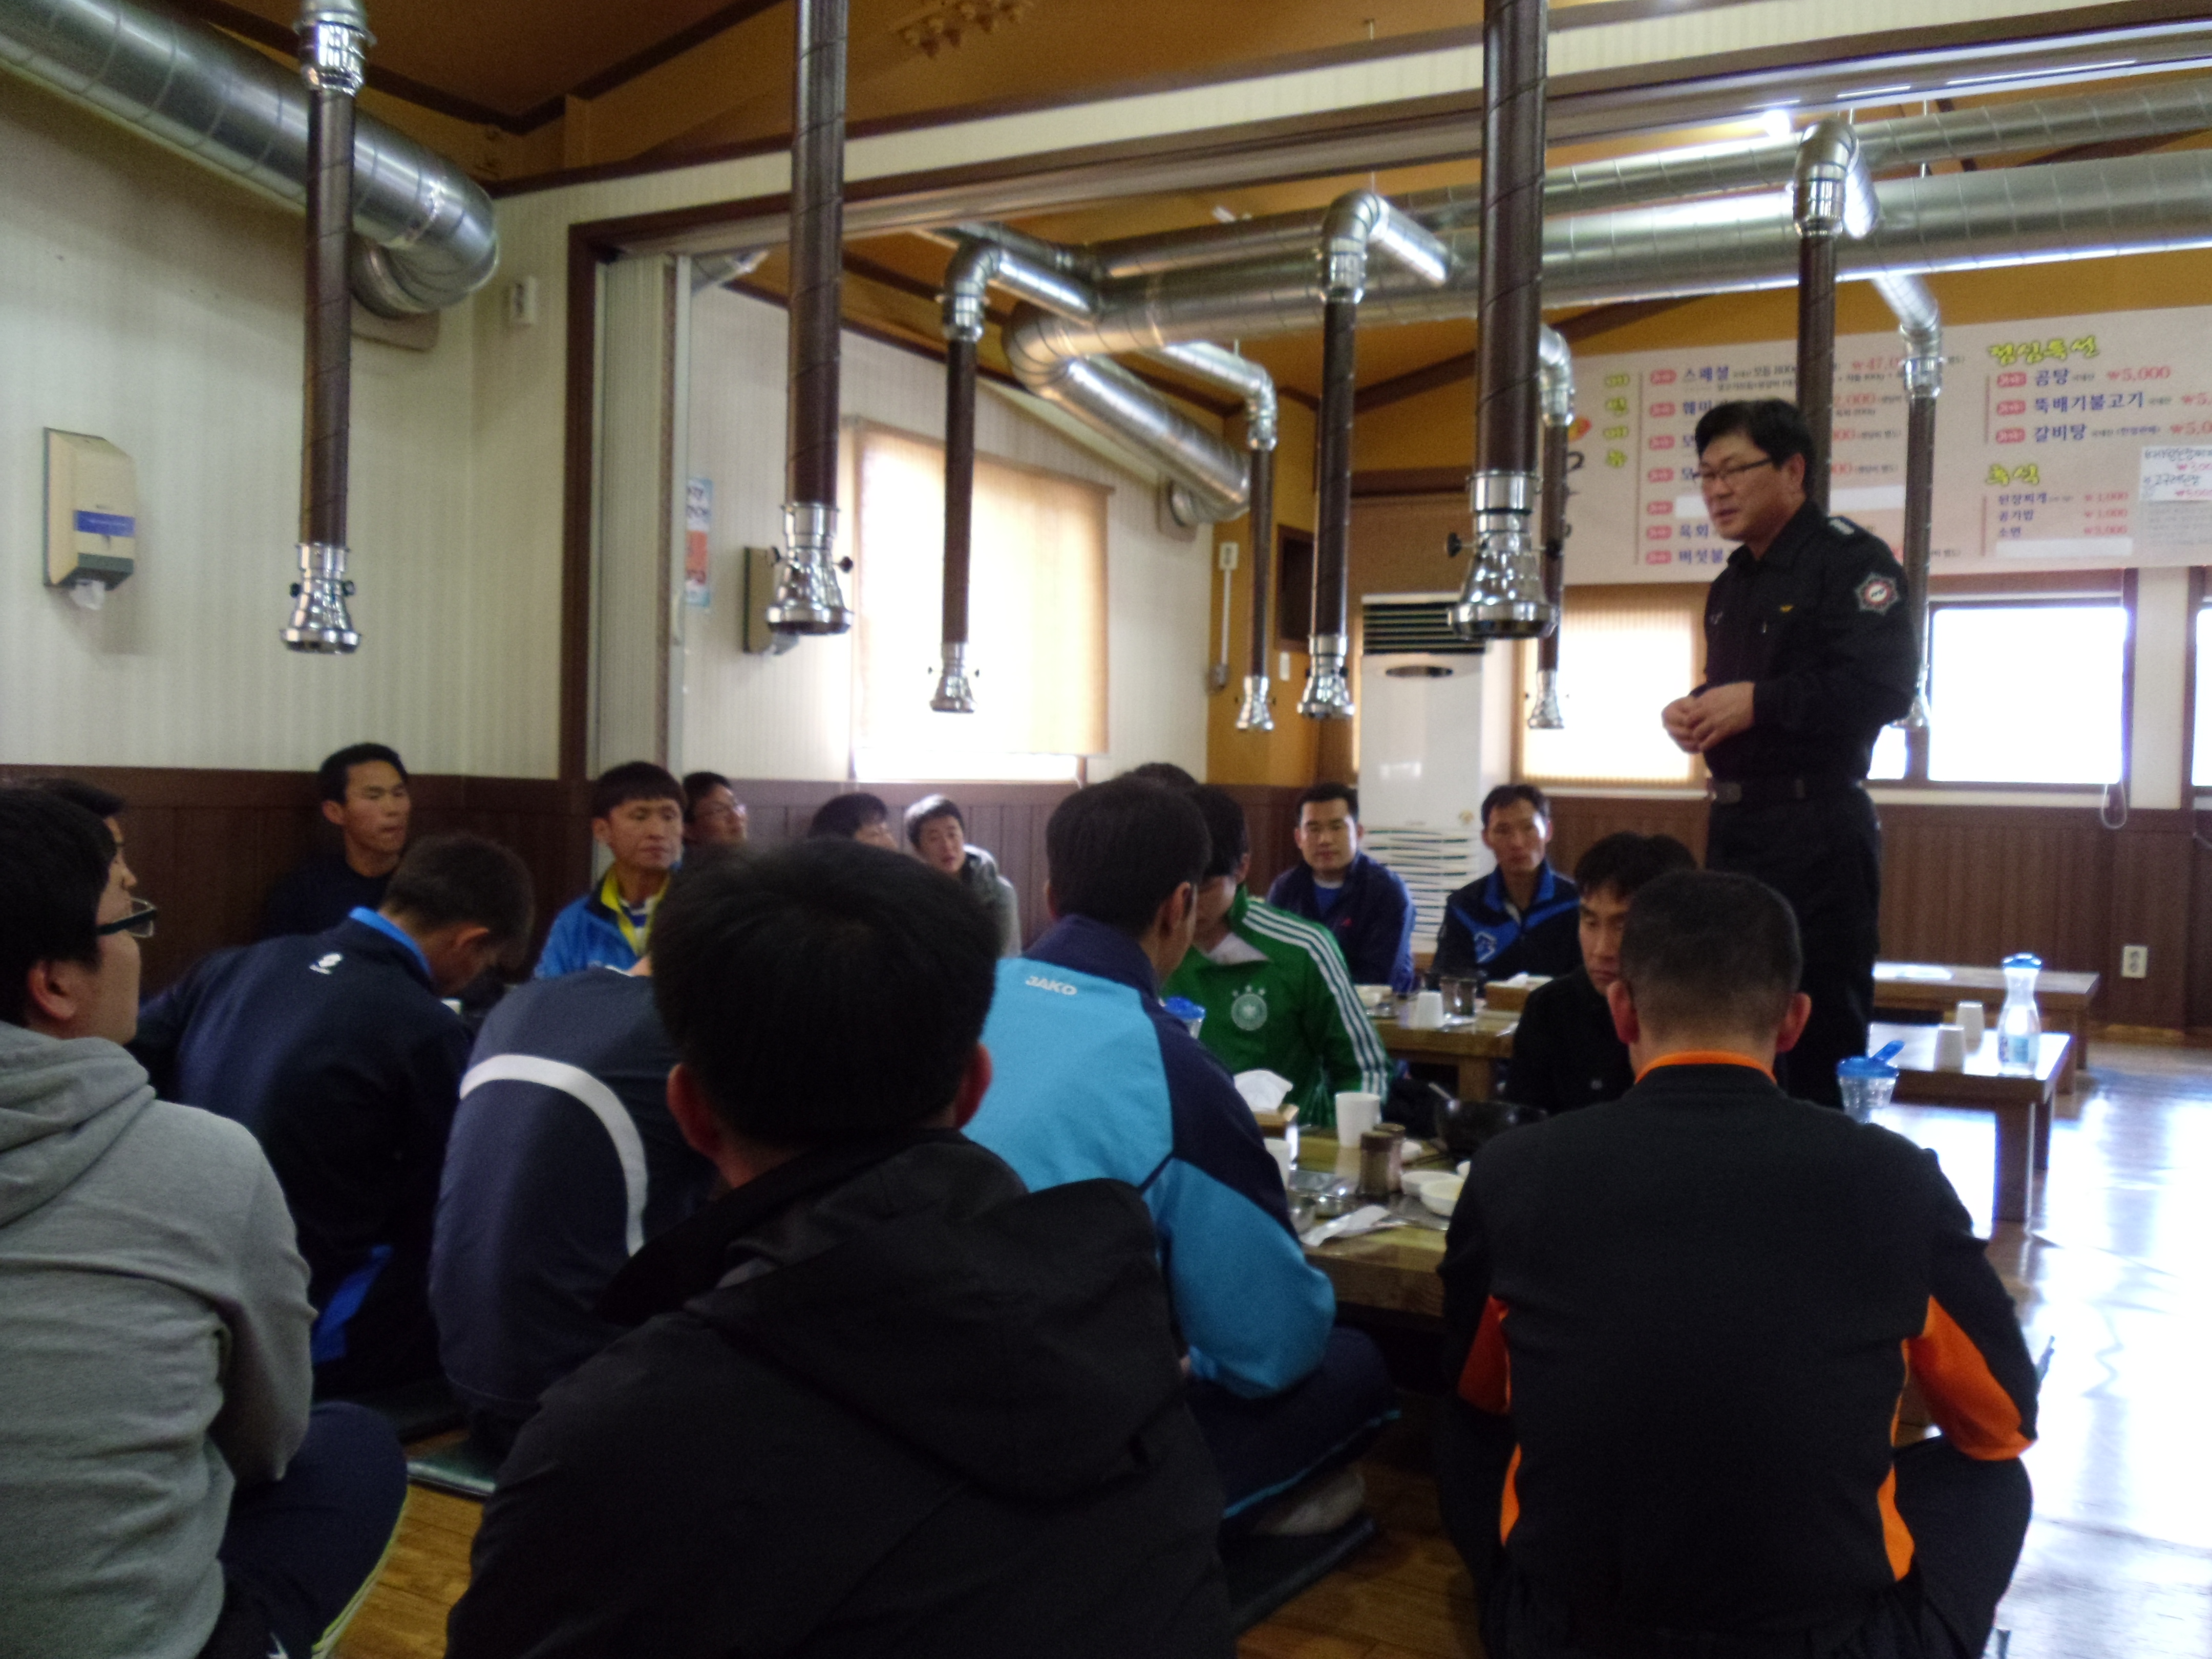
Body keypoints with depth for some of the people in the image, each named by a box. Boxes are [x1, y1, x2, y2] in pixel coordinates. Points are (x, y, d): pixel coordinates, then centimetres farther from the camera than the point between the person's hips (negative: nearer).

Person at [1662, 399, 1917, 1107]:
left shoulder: (1850, 558, -9)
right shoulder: (1732, 584, 19)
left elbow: (1884, 688, -20)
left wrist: (1758, 702, -20)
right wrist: (1693, 710, 7)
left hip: (1818, 829, -9)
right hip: (1734, 823, 9)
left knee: (1819, 1034, -6)